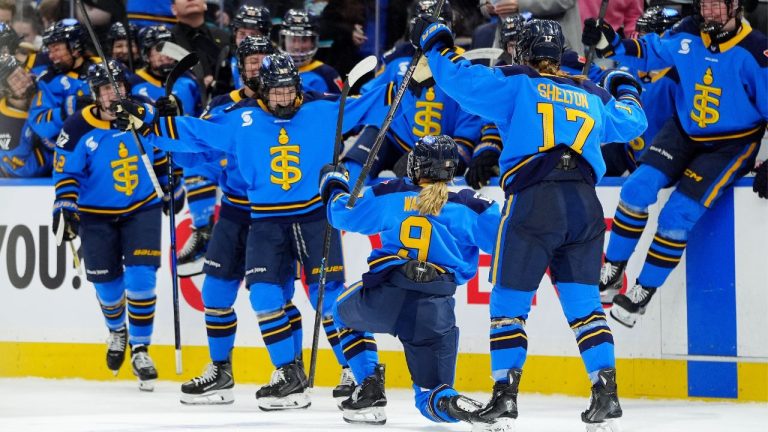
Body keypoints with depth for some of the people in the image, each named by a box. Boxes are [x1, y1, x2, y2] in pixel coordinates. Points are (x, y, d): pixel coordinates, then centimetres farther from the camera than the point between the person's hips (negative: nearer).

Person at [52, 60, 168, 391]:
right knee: (108, 284, 8)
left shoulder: (145, 116, -6)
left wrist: (170, 188, 16)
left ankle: (139, 348, -1)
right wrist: (65, 207, -22)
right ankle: (117, 332, 40)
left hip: (142, 209, 1)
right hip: (96, 215, 0)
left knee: (141, 278, -13)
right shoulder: (78, 128, -14)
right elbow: (66, 173, -10)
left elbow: (162, 155, 11)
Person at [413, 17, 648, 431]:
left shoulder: (515, 83, 8)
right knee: (583, 301, 10)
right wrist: (626, 90, 57)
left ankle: (505, 397, -6)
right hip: (584, 205, 4)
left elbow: (461, 80, -1)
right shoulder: (590, 95, 21)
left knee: (510, 300, 3)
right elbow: (631, 122, 36)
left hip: (533, 201, -4)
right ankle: (606, 395, 1)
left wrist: (435, 42, 15)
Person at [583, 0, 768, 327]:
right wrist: (609, 45, -7)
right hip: (684, 132, 5)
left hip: (730, 146, -5)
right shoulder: (686, 35, -7)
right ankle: (612, 273, 4)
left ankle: (643, 293, 2)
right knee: (638, 189, -14)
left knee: (677, 216, -16)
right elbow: (648, 54, 10)